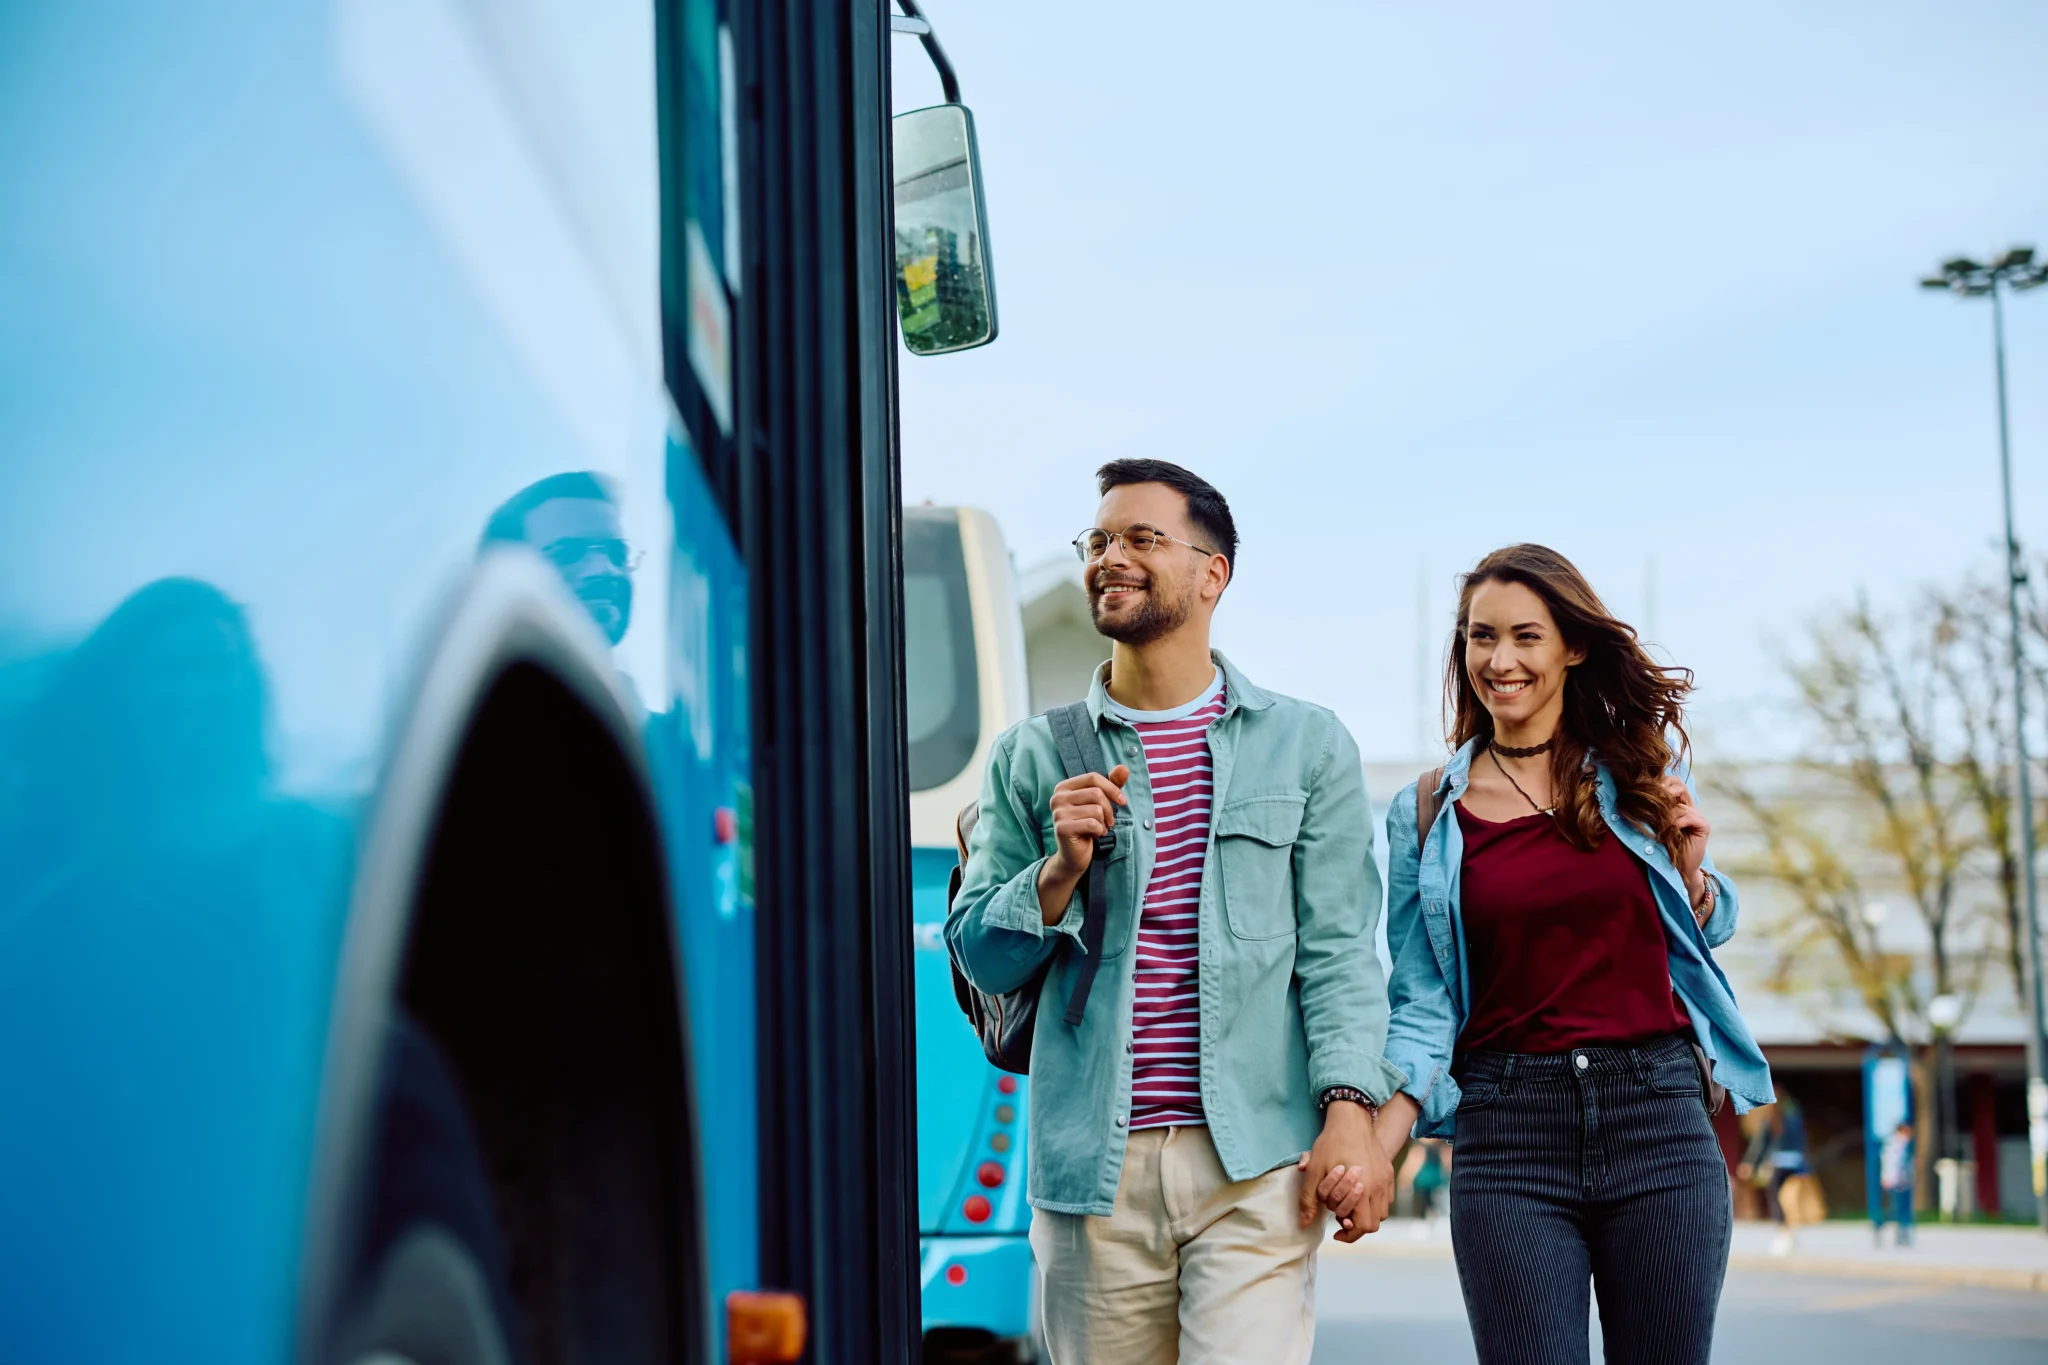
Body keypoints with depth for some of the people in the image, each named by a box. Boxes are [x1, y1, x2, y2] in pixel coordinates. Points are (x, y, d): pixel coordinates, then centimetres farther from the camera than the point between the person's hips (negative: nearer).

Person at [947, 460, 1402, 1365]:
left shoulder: (1307, 746, 8)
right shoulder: (1031, 756, 12)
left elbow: (1336, 948, 2)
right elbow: (978, 957, 11)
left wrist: (1350, 1107, -12)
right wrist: (1062, 870, -7)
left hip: (1255, 1163, -2)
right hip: (1093, 1165, 2)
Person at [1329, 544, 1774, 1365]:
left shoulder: (1641, 775, 8)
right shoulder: (1427, 815, 5)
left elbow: (1709, 929, 21)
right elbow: (1422, 1006, 6)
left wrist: (1689, 865, -1)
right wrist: (1376, 1147, -9)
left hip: (1660, 1119, 1)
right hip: (1509, 1136, -1)